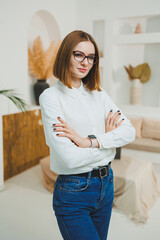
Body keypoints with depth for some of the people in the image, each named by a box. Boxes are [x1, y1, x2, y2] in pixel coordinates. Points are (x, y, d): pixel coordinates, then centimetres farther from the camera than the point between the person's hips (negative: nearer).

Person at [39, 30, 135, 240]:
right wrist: (108, 137, -9)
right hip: (73, 192, -5)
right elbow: (69, 158, -22)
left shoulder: (98, 93, 5)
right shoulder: (51, 97, -13)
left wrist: (89, 141, -20)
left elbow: (130, 131, -6)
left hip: (106, 183, 6)